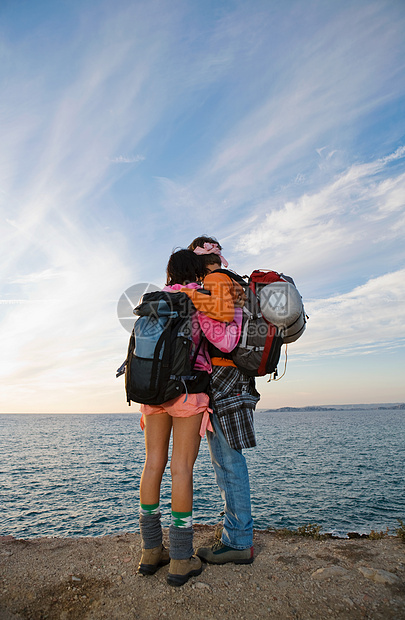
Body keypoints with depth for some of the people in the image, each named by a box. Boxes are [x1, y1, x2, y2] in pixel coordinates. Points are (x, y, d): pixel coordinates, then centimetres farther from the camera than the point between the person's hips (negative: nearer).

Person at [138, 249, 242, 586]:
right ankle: (181, 559, 6)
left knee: (154, 464, 7)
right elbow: (224, 342, -7)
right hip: (188, 388, -6)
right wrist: (236, 311, 6)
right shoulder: (198, 299, -3)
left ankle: (151, 551, 15)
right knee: (182, 468, -2)